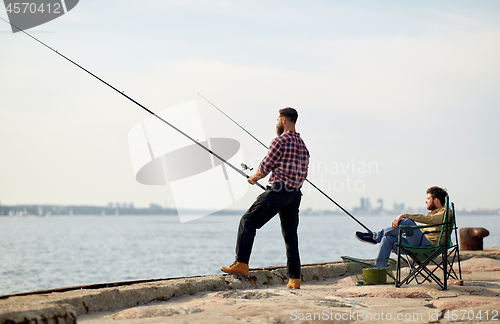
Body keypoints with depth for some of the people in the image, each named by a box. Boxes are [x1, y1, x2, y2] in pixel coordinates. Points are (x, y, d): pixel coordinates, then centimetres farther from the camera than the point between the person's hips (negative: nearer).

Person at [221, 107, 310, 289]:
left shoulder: (280, 141, -9)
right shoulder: (302, 144, 17)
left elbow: (265, 168, -7)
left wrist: (253, 178, 14)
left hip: (278, 191, -8)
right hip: (295, 193, 8)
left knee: (248, 222, -1)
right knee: (290, 235, 9)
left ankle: (241, 264, -7)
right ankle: (294, 279, 5)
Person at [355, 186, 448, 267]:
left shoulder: (445, 213, -1)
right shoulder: (432, 213, 29)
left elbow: (428, 219, -21)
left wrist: (404, 215, -27)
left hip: (429, 246, -9)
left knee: (406, 221, -27)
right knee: (387, 239, -9)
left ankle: (375, 236, -11)